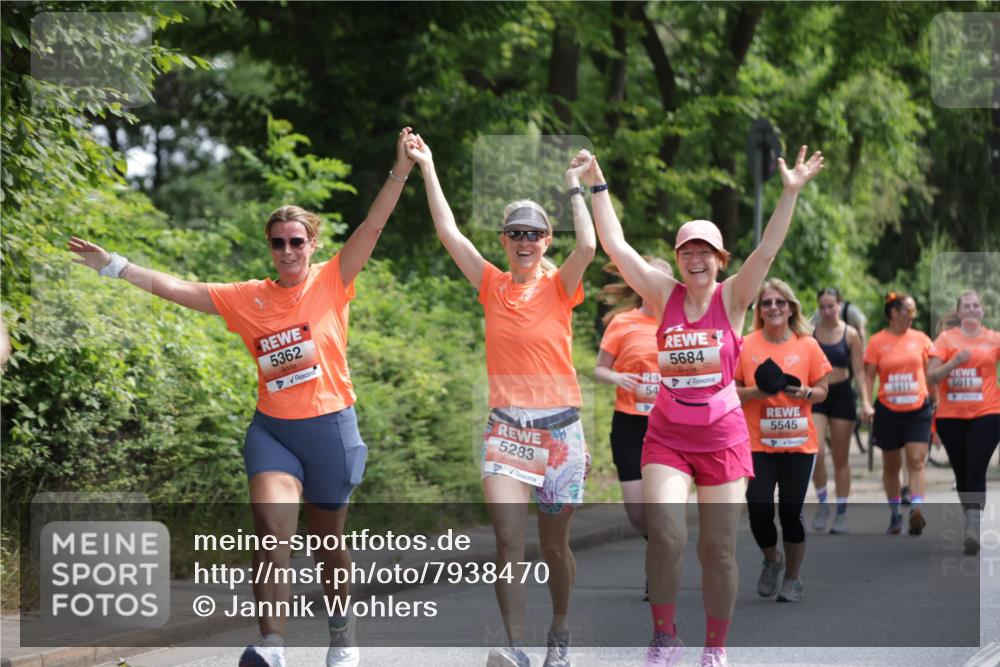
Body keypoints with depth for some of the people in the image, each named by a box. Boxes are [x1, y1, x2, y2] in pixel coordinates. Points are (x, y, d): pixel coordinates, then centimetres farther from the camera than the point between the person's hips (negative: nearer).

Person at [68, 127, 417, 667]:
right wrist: (112, 265, 1)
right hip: (272, 429, 1)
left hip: (329, 427, -1)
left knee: (327, 540, 12)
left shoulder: (331, 283, -3)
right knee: (271, 527, -21)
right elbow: (171, 287, 4)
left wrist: (400, 171, -24)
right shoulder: (247, 299, 3)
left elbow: (372, 226, -13)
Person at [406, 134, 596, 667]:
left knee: (554, 544, 8)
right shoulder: (493, 286, 5)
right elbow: (448, 232, 0)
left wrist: (574, 185, -13)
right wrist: (427, 169, -1)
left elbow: (588, 246, -21)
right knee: (508, 538, -15)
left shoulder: (559, 287, -1)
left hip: (558, 428, -1)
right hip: (505, 427, 1)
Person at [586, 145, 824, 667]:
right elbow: (615, 246, -2)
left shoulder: (732, 298, -1)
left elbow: (767, 251, -13)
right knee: (665, 534, -17)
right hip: (667, 433, 1)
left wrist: (790, 194, -22)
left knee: (718, 549, 2)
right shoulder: (664, 295, 2)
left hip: (722, 435, 0)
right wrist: (597, 186, -5)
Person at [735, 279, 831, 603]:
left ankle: (792, 578, 21)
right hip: (758, 444, 0)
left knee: (791, 512, 1)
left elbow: (822, 392, 6)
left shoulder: (808, 345, 0)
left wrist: (805, 393, -16)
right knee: (759, 509, -7)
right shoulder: (745, 346, -1)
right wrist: (757, 391, -15)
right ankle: (771, 560, 24)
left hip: (799, 444, 0)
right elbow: (732, 392, 3)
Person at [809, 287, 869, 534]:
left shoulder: (850, 335, -1)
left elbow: (859, 371, 0)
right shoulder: (810, 333, 2)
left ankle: (841, 513, 15)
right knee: (816, 452, -17)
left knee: (841, 458, 6)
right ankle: (822, 503, 1)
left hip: (842, 395, 0)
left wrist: (866, 401, -10)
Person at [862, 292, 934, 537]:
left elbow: (929, 373, 12)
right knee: (891, 465, 10)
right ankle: (895, 514, 22)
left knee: (916, 461, -12)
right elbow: (869, 375, 0)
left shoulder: (920, 339, 4)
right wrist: (867, 404, -12)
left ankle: (916, 512, -21)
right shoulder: (877, 342, -1)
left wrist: (935, 402, 11)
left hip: (918, 409, 0)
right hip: (888, 411, 0)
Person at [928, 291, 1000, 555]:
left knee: (976, 470, -14)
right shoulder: (946, 338, 4)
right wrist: (955, 362, -17)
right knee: (961, 472, 8)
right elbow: (931, 377, -2)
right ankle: (970, 520, 24)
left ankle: (973, 528, -22)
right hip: (951, 415, 2)